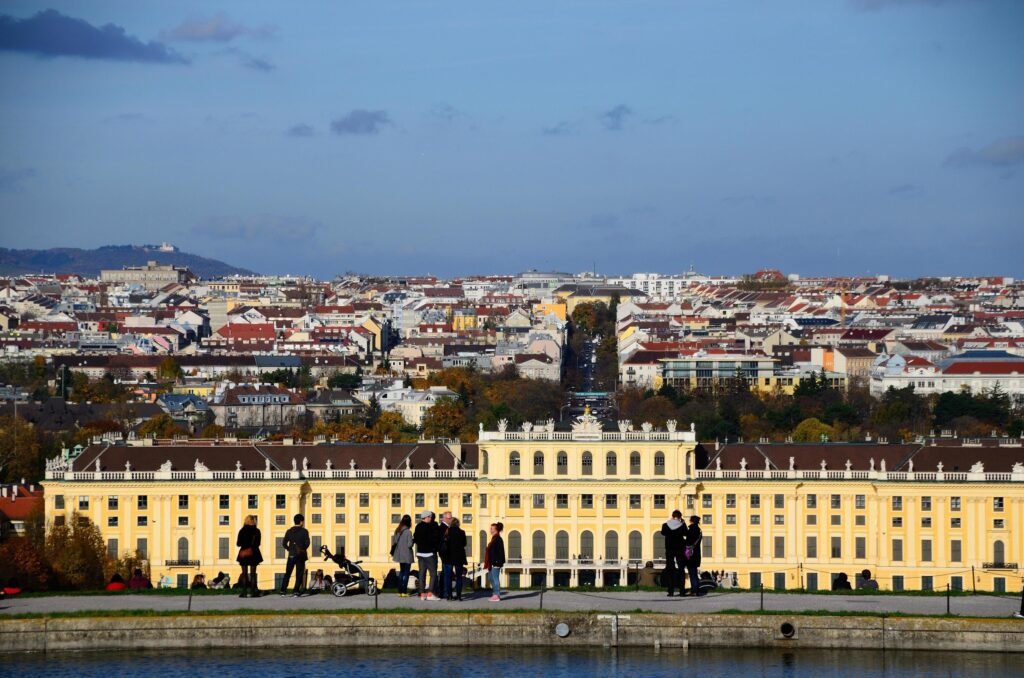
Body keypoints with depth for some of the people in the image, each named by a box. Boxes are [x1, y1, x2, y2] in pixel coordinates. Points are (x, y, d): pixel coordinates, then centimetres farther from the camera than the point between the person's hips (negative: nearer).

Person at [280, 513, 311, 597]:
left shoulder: (289, 531, 4)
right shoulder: (304, 531, -6)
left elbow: (284, 543, -1)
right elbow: (307, 543, -11)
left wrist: (289, 549, 13)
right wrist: (303, 549, 7)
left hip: (291, 555, 3)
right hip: (301, 555, -3)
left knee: (287, 573, 10)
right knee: (299, 574, 2)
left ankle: (283, 590, 4)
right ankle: (296, 591, -5)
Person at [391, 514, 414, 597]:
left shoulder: (397, 531, 1)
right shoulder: (408, 532, -17)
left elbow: (394, 542, 4)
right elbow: (410, 544, -19)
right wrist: (413, 541, 1)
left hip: (399, 555, 6)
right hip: (407, 555, -6)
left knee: (401, 571, 17)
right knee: (406, 572, 2)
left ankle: (400, 591, 16)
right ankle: (404, 592, -1)